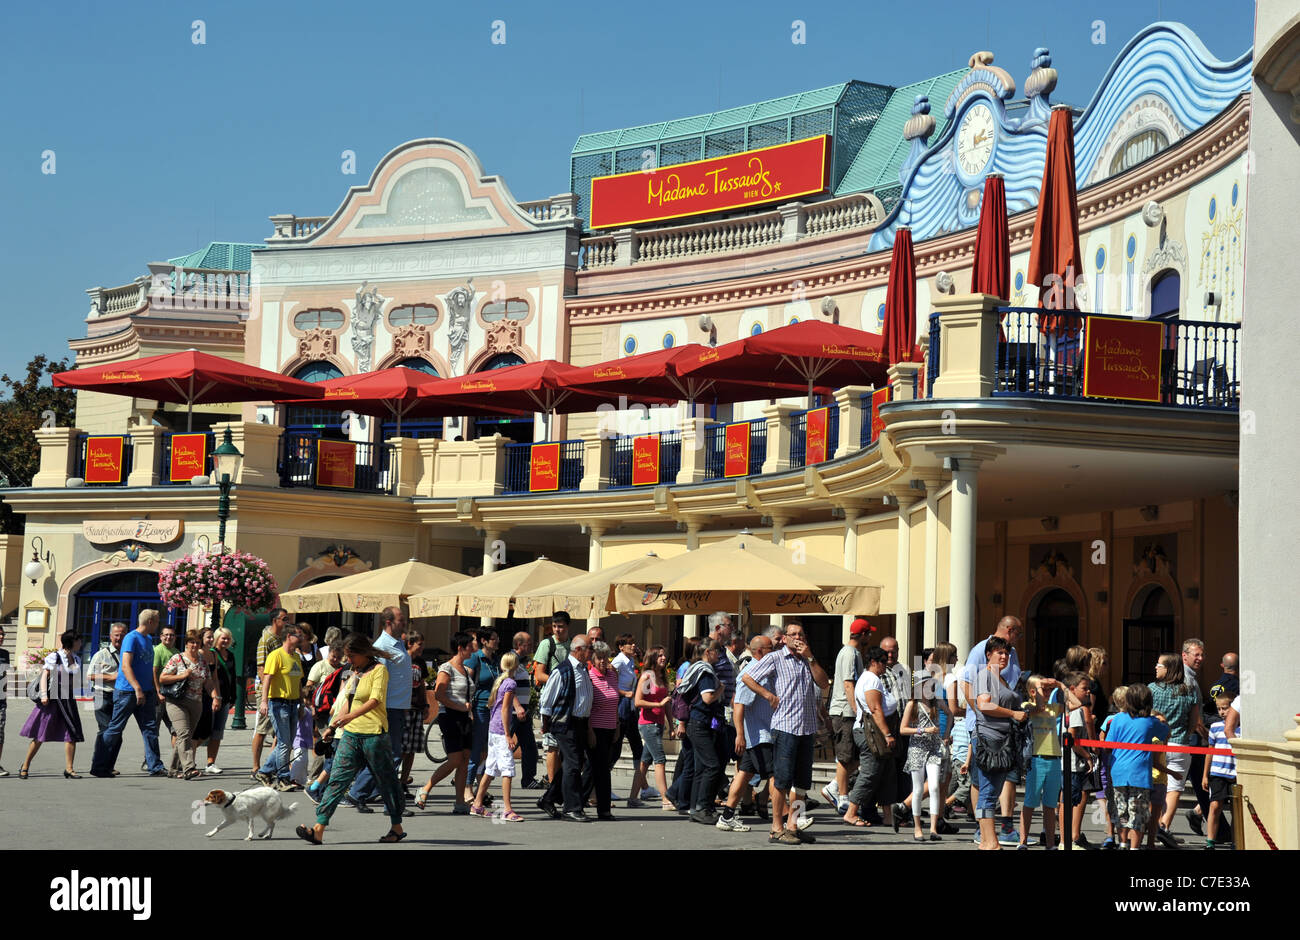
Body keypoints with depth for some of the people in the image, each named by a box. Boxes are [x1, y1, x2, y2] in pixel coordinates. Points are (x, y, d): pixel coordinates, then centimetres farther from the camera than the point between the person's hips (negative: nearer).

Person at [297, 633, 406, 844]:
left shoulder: (379, 670, -9)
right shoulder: (355, 672, 16)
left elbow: (375, 700, -21)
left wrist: (351, 716, -33)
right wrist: (333, 725, 24)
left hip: (374, 733, -7)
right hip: (351, 734, 7)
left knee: (386, 781, 5)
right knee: (337, 779, -2)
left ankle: (397, 827, 19)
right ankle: (318, 829, -8)